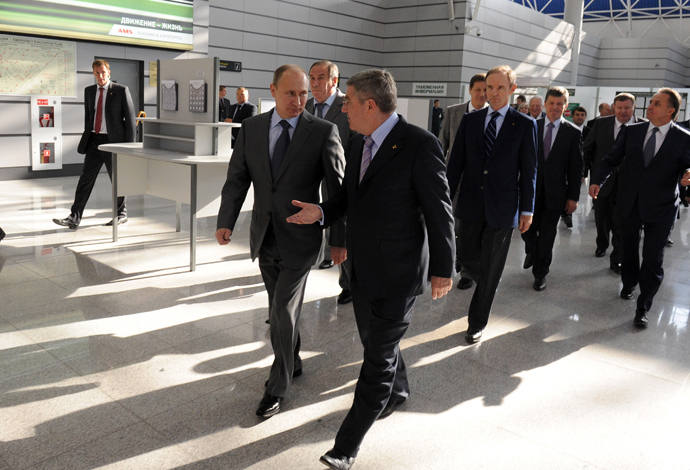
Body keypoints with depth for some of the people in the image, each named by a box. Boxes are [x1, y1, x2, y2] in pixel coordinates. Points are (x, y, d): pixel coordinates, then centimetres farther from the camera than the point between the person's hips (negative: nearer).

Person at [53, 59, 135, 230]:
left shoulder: (121, 90, -4)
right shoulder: (89, 91, 12)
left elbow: (130, 118, -5)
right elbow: (88, 116, 18)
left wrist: (129, 144, -9)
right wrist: (87, 137, 13)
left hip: (113, 140, -4)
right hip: (94, 140, 4)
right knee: (85, 179, 0)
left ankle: (121, 214, 25)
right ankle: (74, 218, 0)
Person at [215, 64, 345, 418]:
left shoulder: (323, 132, -9)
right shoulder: (251, 128, 3)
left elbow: (338, 188, -6)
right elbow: (237, 177, 2)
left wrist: (338, 238, -6)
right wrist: (226, 221, -11)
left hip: (300, 239, -4)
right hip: (264, 237, 4)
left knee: (283, 312, -2)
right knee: (280, 308, 18)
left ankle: (278, 387, 16)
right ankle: (292, 363, 41)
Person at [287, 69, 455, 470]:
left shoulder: (420, 145, -17)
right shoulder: (360, 144, 7)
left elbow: (439, 211, -14)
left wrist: (443, 268, -10)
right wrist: (323, 212, -4)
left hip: (397, 272, -8)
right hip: (363, 267, 8)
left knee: (379, 356, 3)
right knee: (375, 341, 24)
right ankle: (398, 391, 52)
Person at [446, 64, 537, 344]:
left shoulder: (525, 125, -1)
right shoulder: (470, 120, 6)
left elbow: (529, 170, -1)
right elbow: (456, 162, 5)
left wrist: (527, 209, -3)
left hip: (502, 208, -2)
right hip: (471, 204, 3)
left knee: (490, 268, 5)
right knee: (467, 258, 9)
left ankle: (477, 323, 20)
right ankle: (488, 287, 42)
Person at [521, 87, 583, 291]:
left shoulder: (573, 132, -1)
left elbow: (576, 167, -1)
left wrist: (573, 196, -4)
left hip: (555, 192, -1)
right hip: (531, 188, 1)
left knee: (547, 237, 6)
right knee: (527, 230, 8)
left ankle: (540, 273, 22)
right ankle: (532, 252, 42)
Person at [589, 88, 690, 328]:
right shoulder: (631, 131, 2)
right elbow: (611, 159, 2)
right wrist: (598, 181, -14)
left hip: (660, 207, -3)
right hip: (630, 202, 3)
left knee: (652, 259, 0)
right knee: (629, 250, 19)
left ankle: (643, 308, 13)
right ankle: (629, 285, 46)